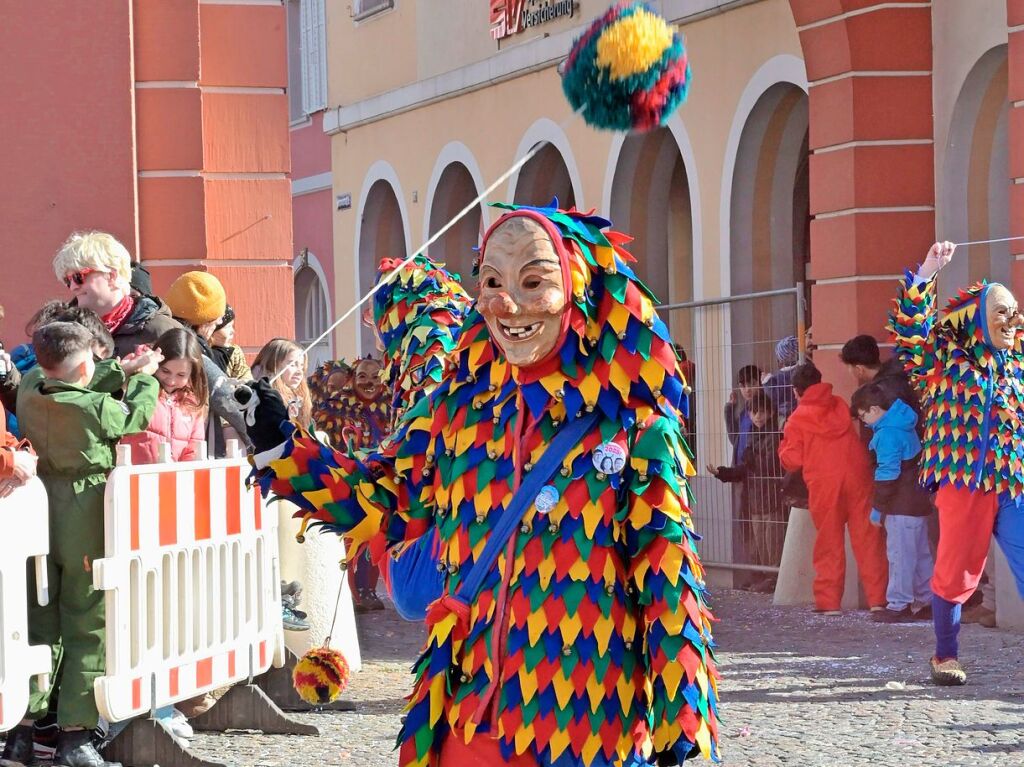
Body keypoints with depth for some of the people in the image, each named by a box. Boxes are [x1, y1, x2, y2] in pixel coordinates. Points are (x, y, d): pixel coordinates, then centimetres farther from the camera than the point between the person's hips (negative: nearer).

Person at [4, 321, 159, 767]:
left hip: (39, 513, 5)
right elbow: (136, 417, 4)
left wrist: (126, 370, 15)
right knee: (87, 627, 3)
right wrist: (145, 377, 21)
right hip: (87, 519, -5)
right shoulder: (98, 407, -17)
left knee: (38, 625, 13)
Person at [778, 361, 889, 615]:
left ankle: (829, 601, 5)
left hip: (823, 484, -3)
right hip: (857, 477, 3)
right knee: (867, 539, 4)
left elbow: (792, 461, 0)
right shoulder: (840, 406, 14)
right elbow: (861, 437, 21)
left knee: (829, 543, 6)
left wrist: (784, 446, 18)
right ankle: (878, 597, 2)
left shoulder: (797, 421, 2)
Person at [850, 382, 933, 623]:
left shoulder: (887, 434, -18)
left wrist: (877, 508, -13)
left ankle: (899, 604, -3)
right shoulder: (904, 426, 12)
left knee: (900, 554, -5)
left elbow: (887, 474, -20)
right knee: (920, 553, 13)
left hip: (901, 506, -10)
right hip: (918, 501, 10)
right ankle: (927, 602, 18)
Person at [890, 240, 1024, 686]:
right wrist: (925, 275, -17)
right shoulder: (947, 360, 4)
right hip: (964, 482, -3)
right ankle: (945, 656, 19)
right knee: (957, 571, 3)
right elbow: (910, 331, -9)